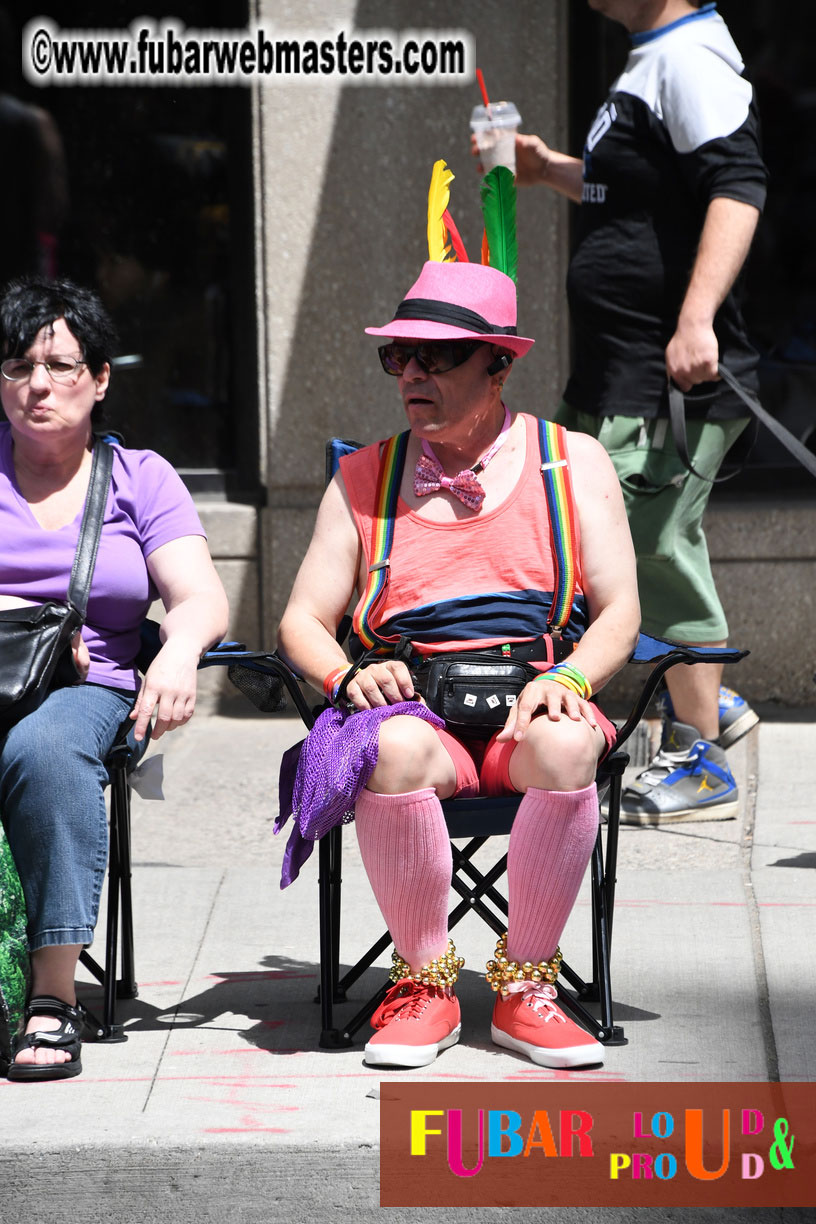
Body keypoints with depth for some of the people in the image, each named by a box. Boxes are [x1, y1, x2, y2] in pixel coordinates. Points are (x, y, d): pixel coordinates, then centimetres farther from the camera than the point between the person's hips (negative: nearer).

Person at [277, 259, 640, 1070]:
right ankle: (424, 984, -19)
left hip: (533, 708, 0)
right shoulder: (363, 479, 15)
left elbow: (619, 612, 6)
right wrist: (346, 675, -11)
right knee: (394, 747, -37)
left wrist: (569, 677, -16)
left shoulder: (574, 463, 12)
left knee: (564, 745, -37)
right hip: (417, 705, 0)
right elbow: (303, 622, 12)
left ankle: (524, 987, -20)